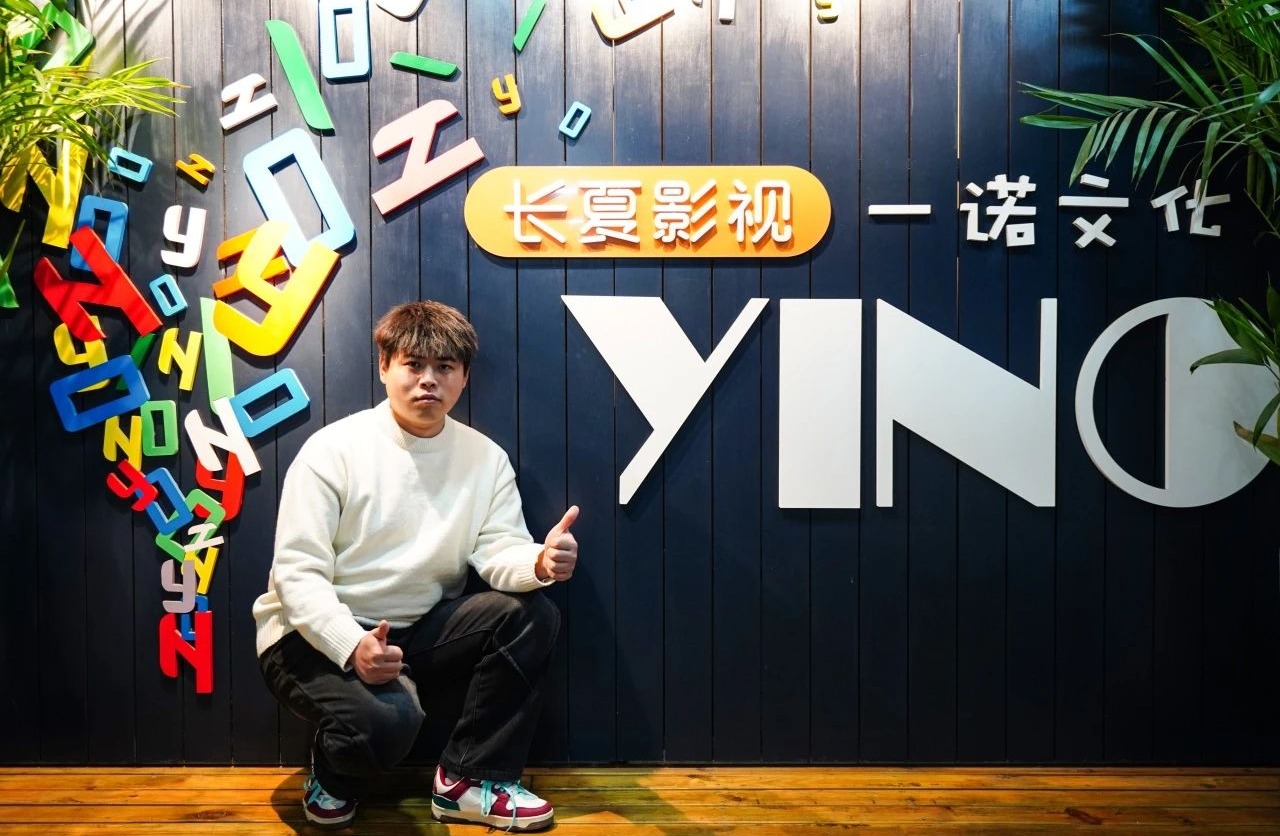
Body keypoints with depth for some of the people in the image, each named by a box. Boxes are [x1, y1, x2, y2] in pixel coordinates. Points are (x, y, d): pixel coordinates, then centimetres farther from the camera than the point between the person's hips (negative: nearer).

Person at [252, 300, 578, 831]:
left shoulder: (486, 458, 0)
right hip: (317, 635, -4)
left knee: (531, 614, -17)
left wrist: (539, 562, -35)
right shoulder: (332, 449, -13)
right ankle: (334, 775, 6)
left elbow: (500, 551, -10)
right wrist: (353, 645, -33)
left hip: (418, 629, 5)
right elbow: (297, 572, -17)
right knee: (387, 720, -34)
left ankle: (468, 779, -3)